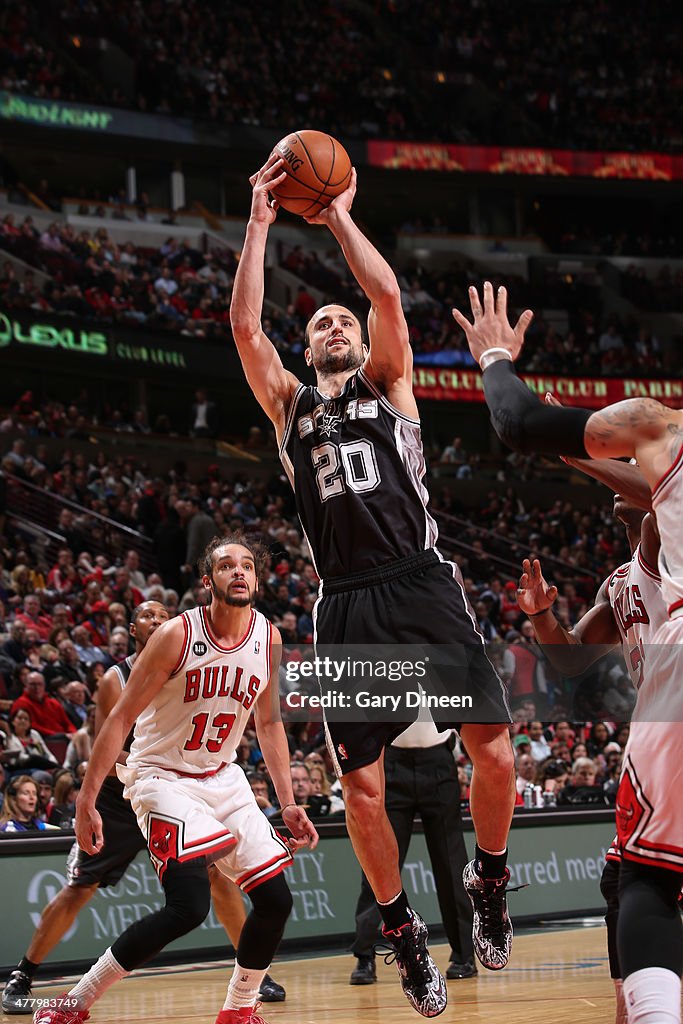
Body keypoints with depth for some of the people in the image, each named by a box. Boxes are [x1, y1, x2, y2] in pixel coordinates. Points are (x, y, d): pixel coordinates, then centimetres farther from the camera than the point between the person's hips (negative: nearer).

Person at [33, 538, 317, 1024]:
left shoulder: (269, 639, -2)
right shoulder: (177, 635, -18)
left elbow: (269, 724, 12)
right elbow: (121, 718, -15)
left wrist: (289, 803, 7)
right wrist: (86, 801, -18)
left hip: (222, 777, 6)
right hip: (162, 777, -6)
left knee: (276, 900, 0)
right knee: (189, 906, -23)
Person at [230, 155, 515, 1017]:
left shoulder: (389, 387, 15)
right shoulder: (290, 407, 19)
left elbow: (388, 298, 0)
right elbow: (244, 326, 6)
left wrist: (339, 217, 7)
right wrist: (259, 223, 5)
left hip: (422, 588, -1)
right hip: (346, 607, 2)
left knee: (493, 750, -10)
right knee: (361, 785, -2)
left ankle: (489, 882, 15)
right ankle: (401, 929, 14)